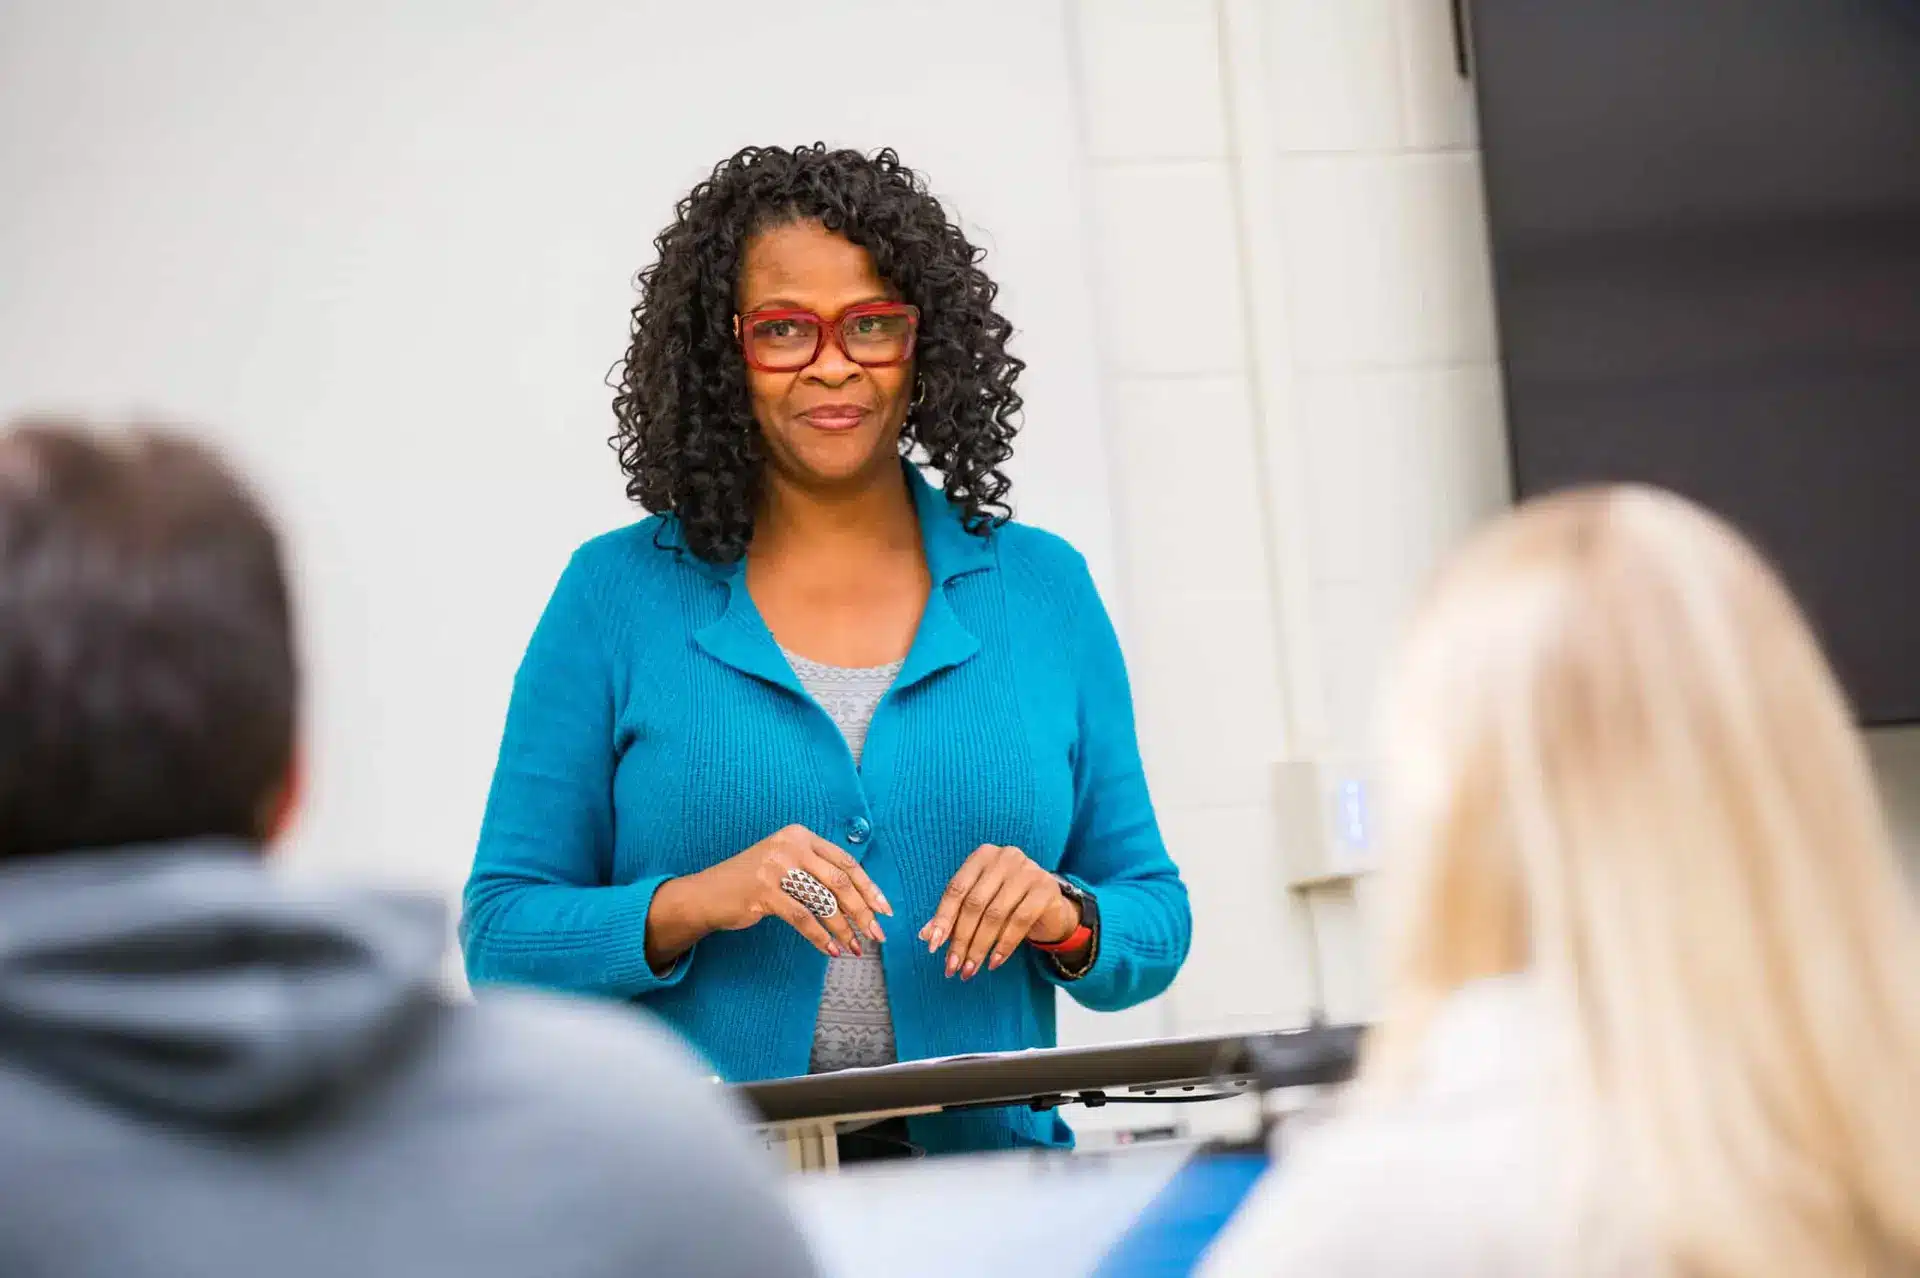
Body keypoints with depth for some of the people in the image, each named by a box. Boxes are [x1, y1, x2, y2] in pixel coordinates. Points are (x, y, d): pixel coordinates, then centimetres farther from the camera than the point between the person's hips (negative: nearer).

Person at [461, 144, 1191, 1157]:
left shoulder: (1042, 589, 12)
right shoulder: (619, 596, 6)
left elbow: (1155, 922, 15)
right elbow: (502, 938, 4)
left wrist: (1062, 917, -6)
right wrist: (693, 905, -13)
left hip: (984, 1186, 2)